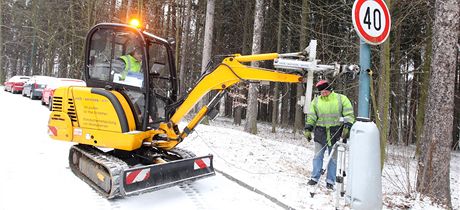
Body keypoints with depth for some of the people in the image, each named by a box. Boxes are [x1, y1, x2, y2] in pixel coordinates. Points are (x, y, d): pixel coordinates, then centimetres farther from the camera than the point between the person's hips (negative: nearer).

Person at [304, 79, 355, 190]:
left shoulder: (341, 99, 0)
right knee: (318, 156, 6)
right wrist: (308, 129, -1)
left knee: (333, 158, 6)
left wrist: (347, 127, -16)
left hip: (335, 132, -2)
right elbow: (311, 116, 8)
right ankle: (315, 178, 17)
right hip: (320, 132, 2)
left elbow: (349, 114, -3)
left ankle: (330, 181, 15)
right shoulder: (316, 101, 7)